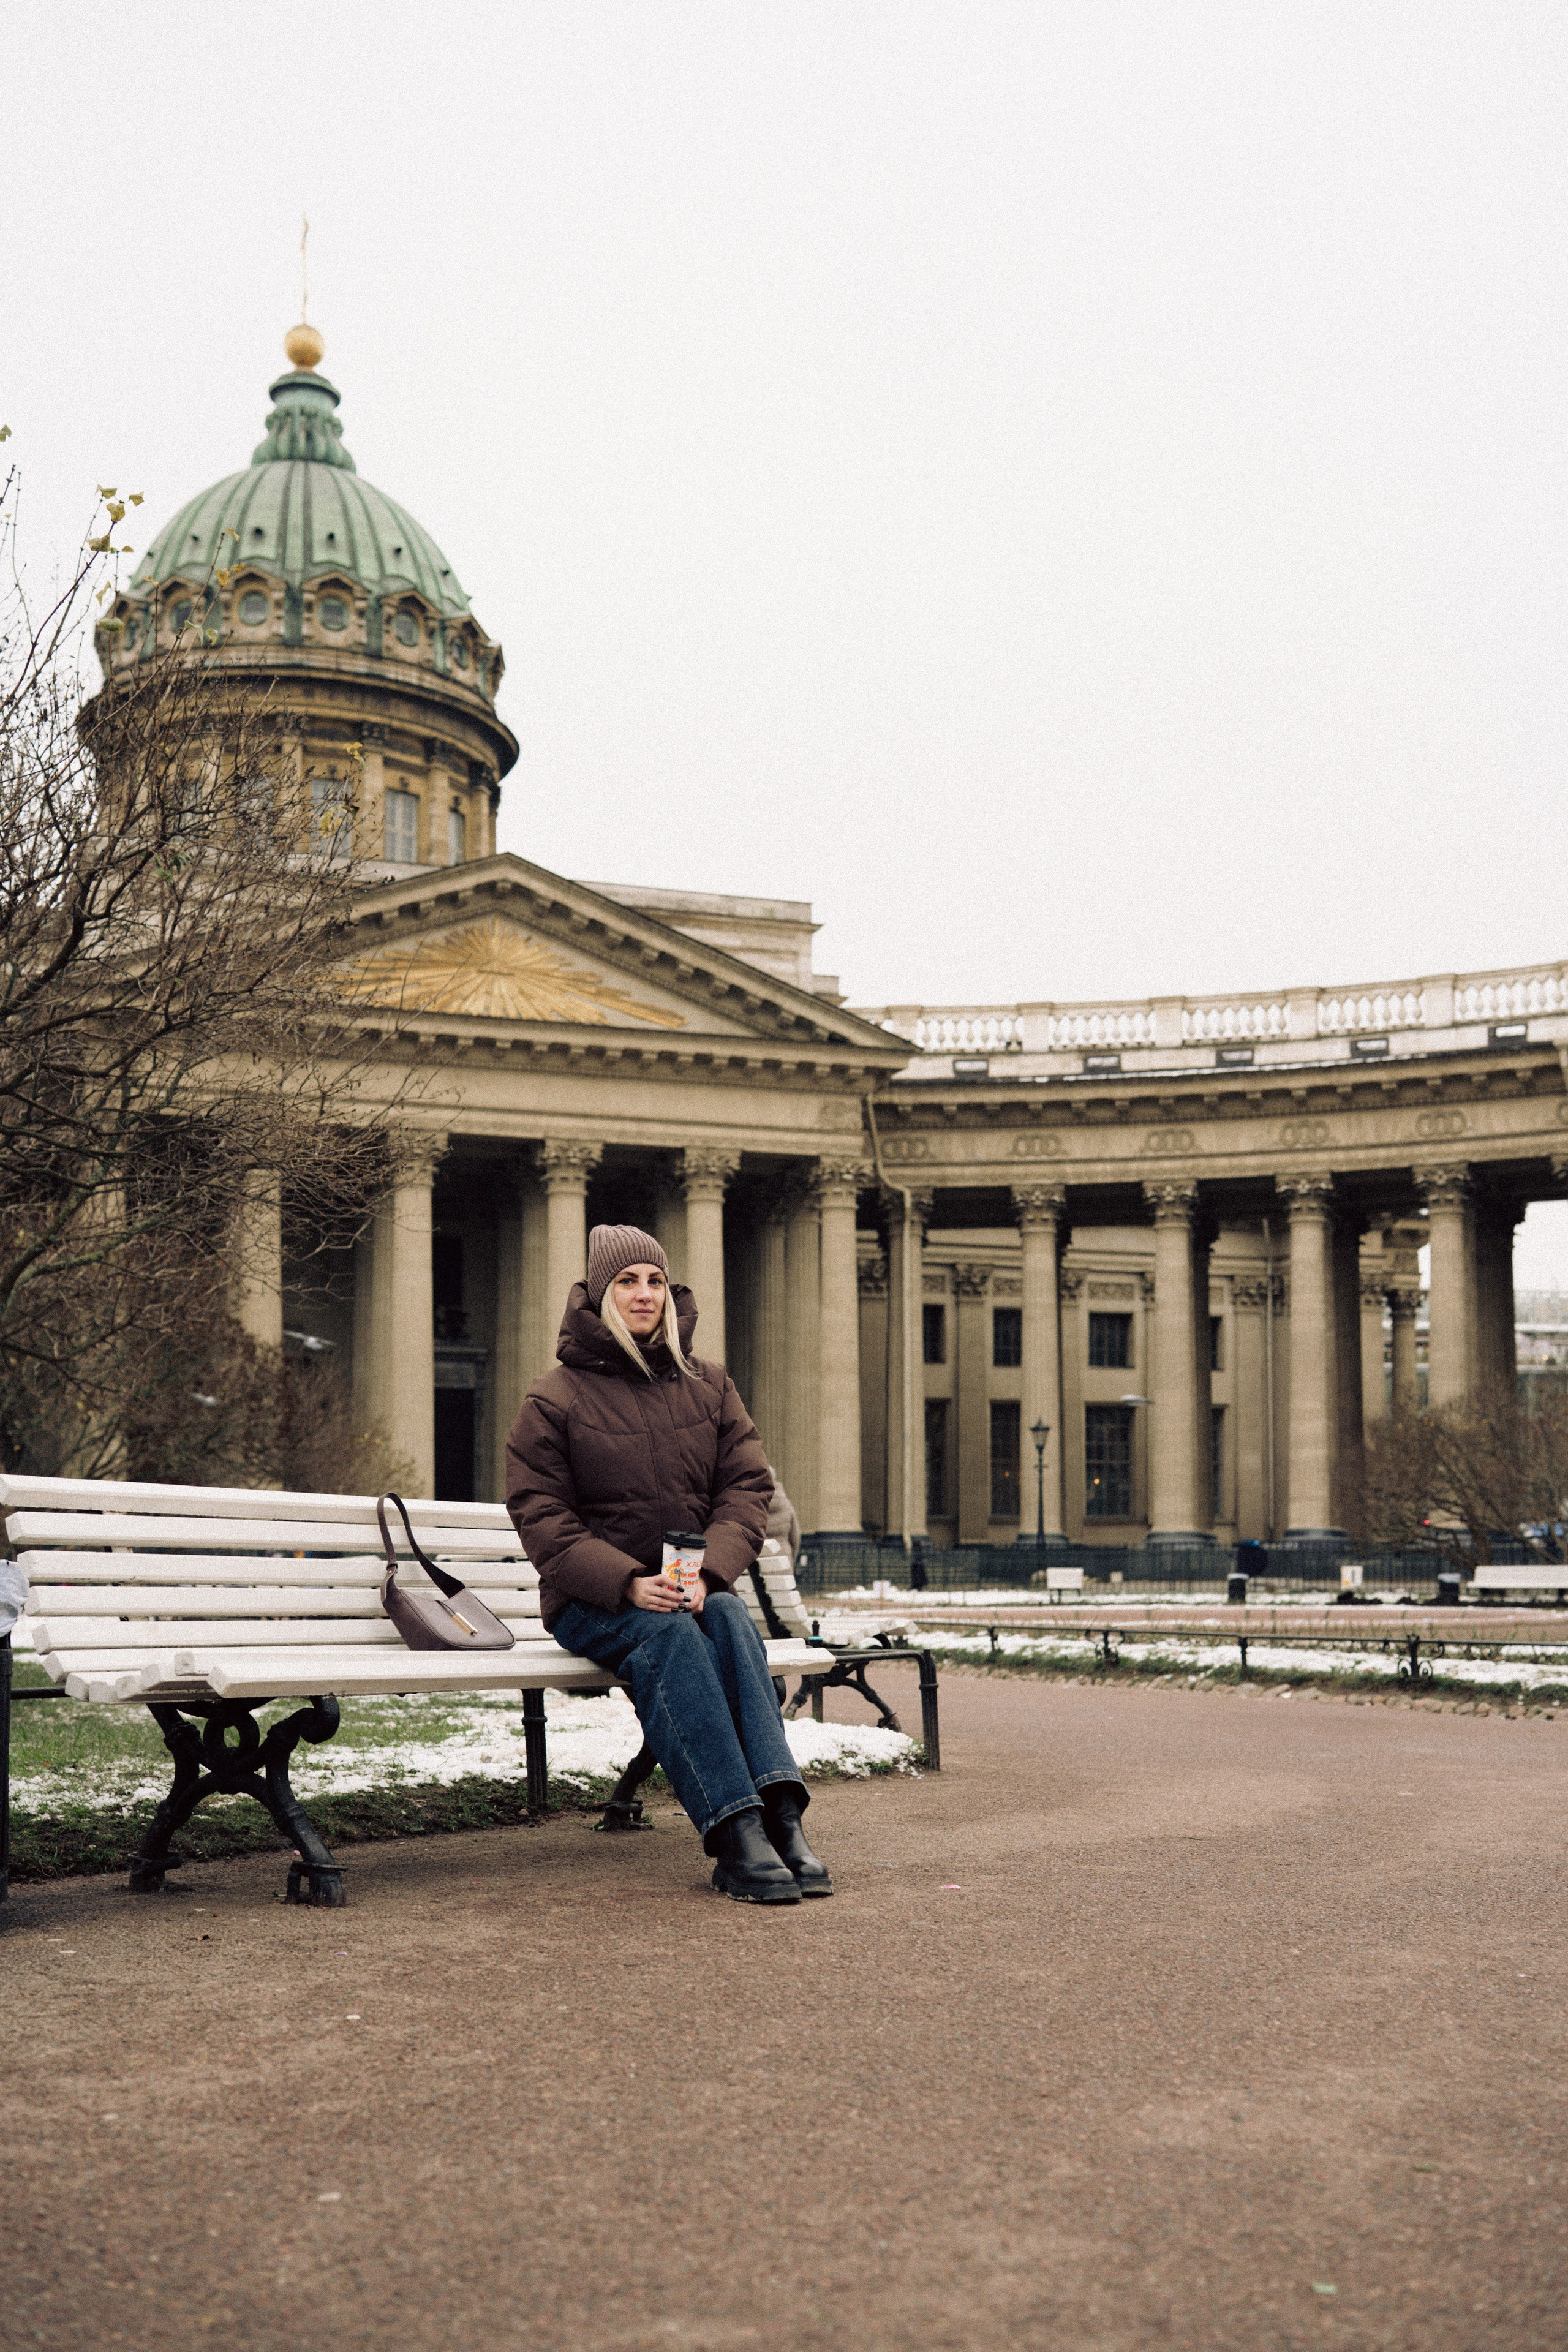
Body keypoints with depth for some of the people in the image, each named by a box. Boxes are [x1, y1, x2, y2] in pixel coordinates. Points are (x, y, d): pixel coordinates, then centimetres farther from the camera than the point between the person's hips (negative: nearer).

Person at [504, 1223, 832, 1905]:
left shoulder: (708, 1386, 12)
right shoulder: (555, 1399, 1)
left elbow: (748, 1488, 4)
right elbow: (540, 1516, -5)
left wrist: (710, 1571, -16)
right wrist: (629, 1583, -21)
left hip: (694, 1586, 3)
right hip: (592, 1600, -3)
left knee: (730, 1618, -32)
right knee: (667, 1634, -34)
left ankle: (780, 1815, -45)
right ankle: (734, 1835, -46)